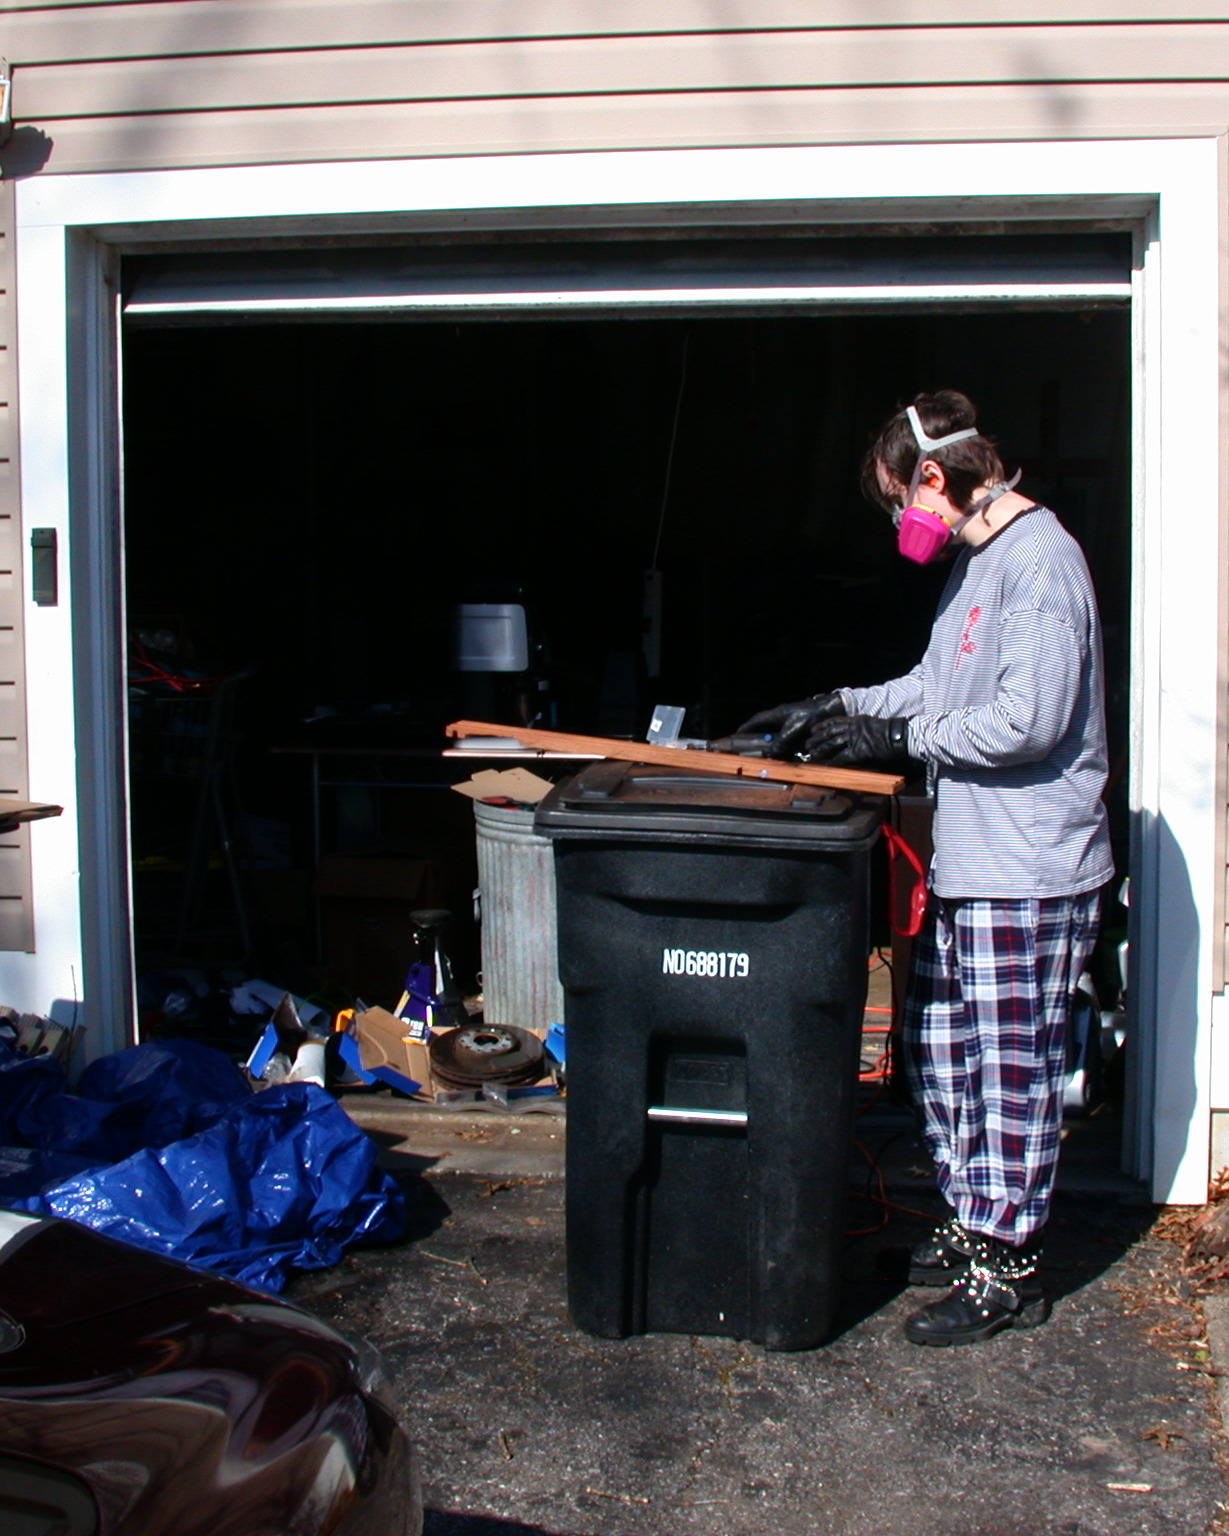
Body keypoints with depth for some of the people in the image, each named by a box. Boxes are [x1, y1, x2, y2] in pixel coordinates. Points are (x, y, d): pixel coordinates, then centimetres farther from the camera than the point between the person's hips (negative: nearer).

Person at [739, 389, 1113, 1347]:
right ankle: (974, 1226, 30)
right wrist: (841, 710, 15)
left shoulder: (1039, 559, -17)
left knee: (1009, 1071, -1)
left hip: (1026, 872, -10)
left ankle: (1006, 1271, 11)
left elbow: (1029, 719, -23)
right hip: (966, 865, 10)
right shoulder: (978, 560, 15)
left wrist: (898, 737, -15)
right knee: (938, 1052, 16)